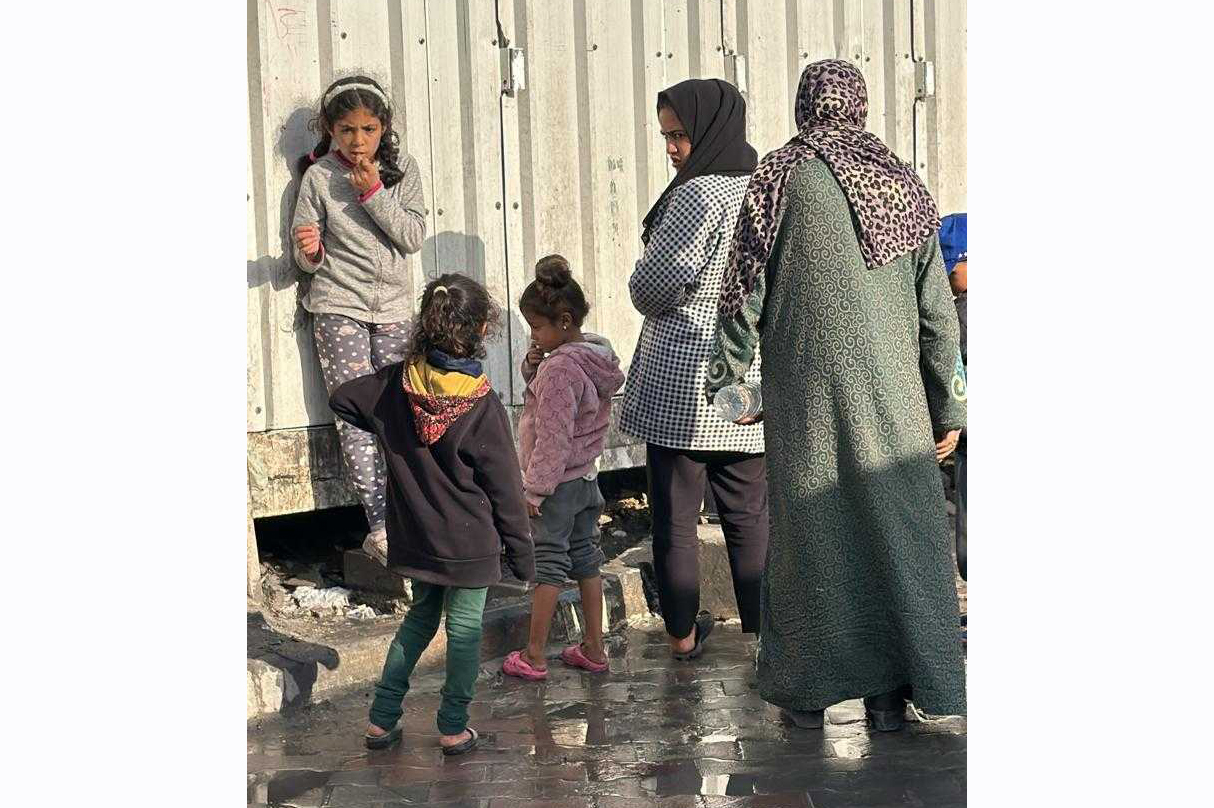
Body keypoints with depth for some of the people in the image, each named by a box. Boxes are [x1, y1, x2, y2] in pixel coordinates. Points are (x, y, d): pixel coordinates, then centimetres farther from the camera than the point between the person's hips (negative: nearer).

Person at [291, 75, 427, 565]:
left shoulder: (401, 170, 3)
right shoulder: (319, 177, -2)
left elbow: (414, 236, -6)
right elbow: (307, 261, 1)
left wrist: (374, 193, -15)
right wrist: (309, 250, -22)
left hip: (393, 307, 2)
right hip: (338, 307, -2)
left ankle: (384, 527, 4)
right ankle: (381, 522, -8)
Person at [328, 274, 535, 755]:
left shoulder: (396, 384, -7)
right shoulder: (483, 407, -18)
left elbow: (341, 400, 9)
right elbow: (505, 489, -12)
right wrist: (521, 553, -2)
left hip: (413, 536, 5)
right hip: (469, 543, -5)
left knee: (421, 616, 21)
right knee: (465, 627, 10)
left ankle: (382, 717, 21)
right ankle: (453, 728, 17)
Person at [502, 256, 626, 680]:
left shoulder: (558, 368, -23)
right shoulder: (595, 354, 5)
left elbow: (552, 438, -24)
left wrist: (534, 489, -19)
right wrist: (533, 367, -3)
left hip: (557, 482, -9)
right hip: (586, 476, 9)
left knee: (548, 562, -1)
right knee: (586, 557, 14)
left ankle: (534, 657, 8)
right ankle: (594, 648, 20)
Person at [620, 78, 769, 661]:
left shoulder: (700, 197, -16)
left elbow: (651, 288, -12)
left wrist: (656, 306, 8)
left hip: (681, 380, -6)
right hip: (751, 382, 6)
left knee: (675, 514, 6)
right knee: (749, 513, 13)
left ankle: (682, 634, 15)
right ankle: (763, 632, 17)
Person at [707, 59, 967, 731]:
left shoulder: (780, 175, -2)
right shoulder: (903, 184, 8)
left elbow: (745, 285, -3)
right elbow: (937, 310, 8)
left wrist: (727, 372, 9)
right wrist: (948, 402, 14)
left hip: (805, 386, -2)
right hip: (891, 389, 2)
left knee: (808, 525, 5)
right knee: (895, 524, 7)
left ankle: (809, 689, 10)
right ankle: (891, 690, 9)